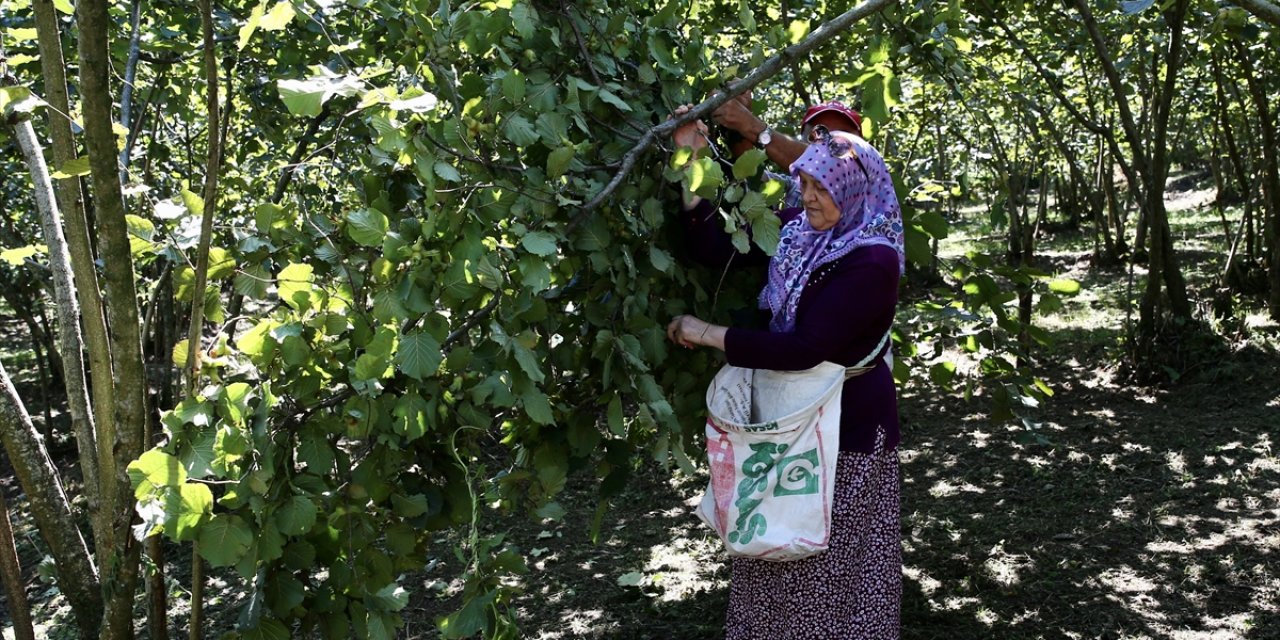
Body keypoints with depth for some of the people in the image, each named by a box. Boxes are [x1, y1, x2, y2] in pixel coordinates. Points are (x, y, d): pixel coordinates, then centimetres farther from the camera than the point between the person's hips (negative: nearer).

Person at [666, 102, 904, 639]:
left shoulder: (873, 261, -22)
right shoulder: (798, 227, 0)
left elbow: (804, 348, -27)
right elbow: (716, 248, -4)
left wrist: (709, 334, -22)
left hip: (847, 423, -7)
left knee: (833, 565, 6)